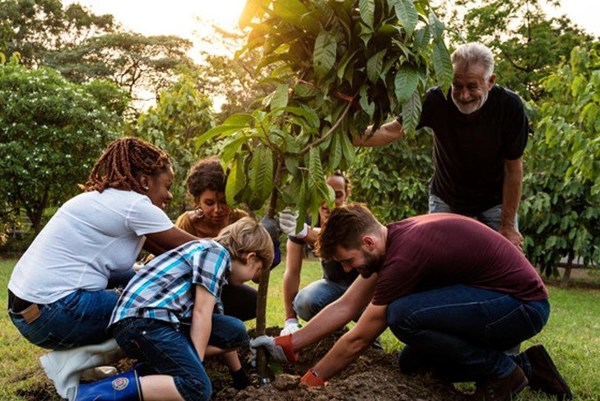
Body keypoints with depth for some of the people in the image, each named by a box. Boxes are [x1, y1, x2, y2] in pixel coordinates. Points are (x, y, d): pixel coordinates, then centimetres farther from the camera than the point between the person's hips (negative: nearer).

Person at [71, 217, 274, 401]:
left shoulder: (210, 253, 27)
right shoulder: (216, 251, -2)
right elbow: (201, 313, -8)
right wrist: (196, 363, -7)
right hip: (142, 320, -10)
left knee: (236, 331, 9)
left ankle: (150, 370, 0)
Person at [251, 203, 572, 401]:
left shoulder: (404, 255, -26)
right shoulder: (393, 238, 2)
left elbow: (357, 340, -16)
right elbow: (344, 307, 8)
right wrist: (287, 345, 5)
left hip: (523, 304, -10)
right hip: (495, 296, 10)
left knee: (402, 316, -27)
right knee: (412, 363, 11)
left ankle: (502, 372, -6)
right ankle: (524, 364, 15)